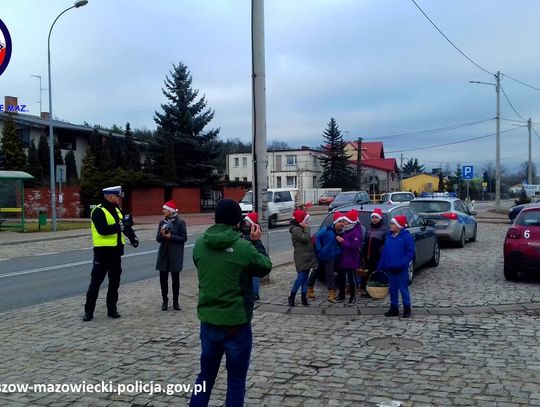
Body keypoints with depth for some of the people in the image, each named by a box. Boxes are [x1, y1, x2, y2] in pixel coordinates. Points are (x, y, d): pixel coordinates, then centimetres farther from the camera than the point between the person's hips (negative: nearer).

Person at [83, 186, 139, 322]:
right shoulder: (98, 211, -14)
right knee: (96, 282, -1)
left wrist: (132, 236, -1)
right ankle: (88, 311, 7)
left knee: (114, 282, 11)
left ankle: (112, 309, 21)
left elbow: (124, 225, 17)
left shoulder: (117, 210, 11)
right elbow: (103, 230, -26)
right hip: (103, 251, -7)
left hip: (116, 251, 7)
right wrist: (121, 225, -27)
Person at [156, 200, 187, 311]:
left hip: (175, 254, -4)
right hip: (163, 253, 4)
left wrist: (171, 237, -18)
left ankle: (175, 301, 15)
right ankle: (165, 300, 18)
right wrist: (161, 234, -16)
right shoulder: (162, 222, 6)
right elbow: (158, 239, 5)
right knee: (163, 278, 4)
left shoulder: (180, 222, -8)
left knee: (175, 278, 4)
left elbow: (184, 238, -9)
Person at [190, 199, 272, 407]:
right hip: (236, 324, -5)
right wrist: (255, 242, 10)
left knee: (206, 374, 21)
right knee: (236, 380, 11)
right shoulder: (243, 247, -17)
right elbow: (265, 268, -1)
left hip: (208, 322, 5)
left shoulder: (199, 244, -2)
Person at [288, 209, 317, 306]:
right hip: (302, 258, -10)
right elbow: (305, 238, -23)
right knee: (301, 277, -11)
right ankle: (292, 297, -2)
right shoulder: (296, 230, -13)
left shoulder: (300, 229, 19)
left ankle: (304, 297, 13)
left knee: (304, 277, 10)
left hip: (307, 257, 10)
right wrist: (306, 228, -13)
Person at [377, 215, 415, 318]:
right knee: (392, 289, 12)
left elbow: (410, 252, -12)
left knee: (403, 289, 1)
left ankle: (407, 309, 11)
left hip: (401, 269, -6)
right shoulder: (389, 236, 9)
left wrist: (402, 263, -21)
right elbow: (384, 251, 11)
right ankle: (394, 308, 22)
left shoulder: (406, 236, -10)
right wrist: (381, 265, 7)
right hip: (390, 268, 6)